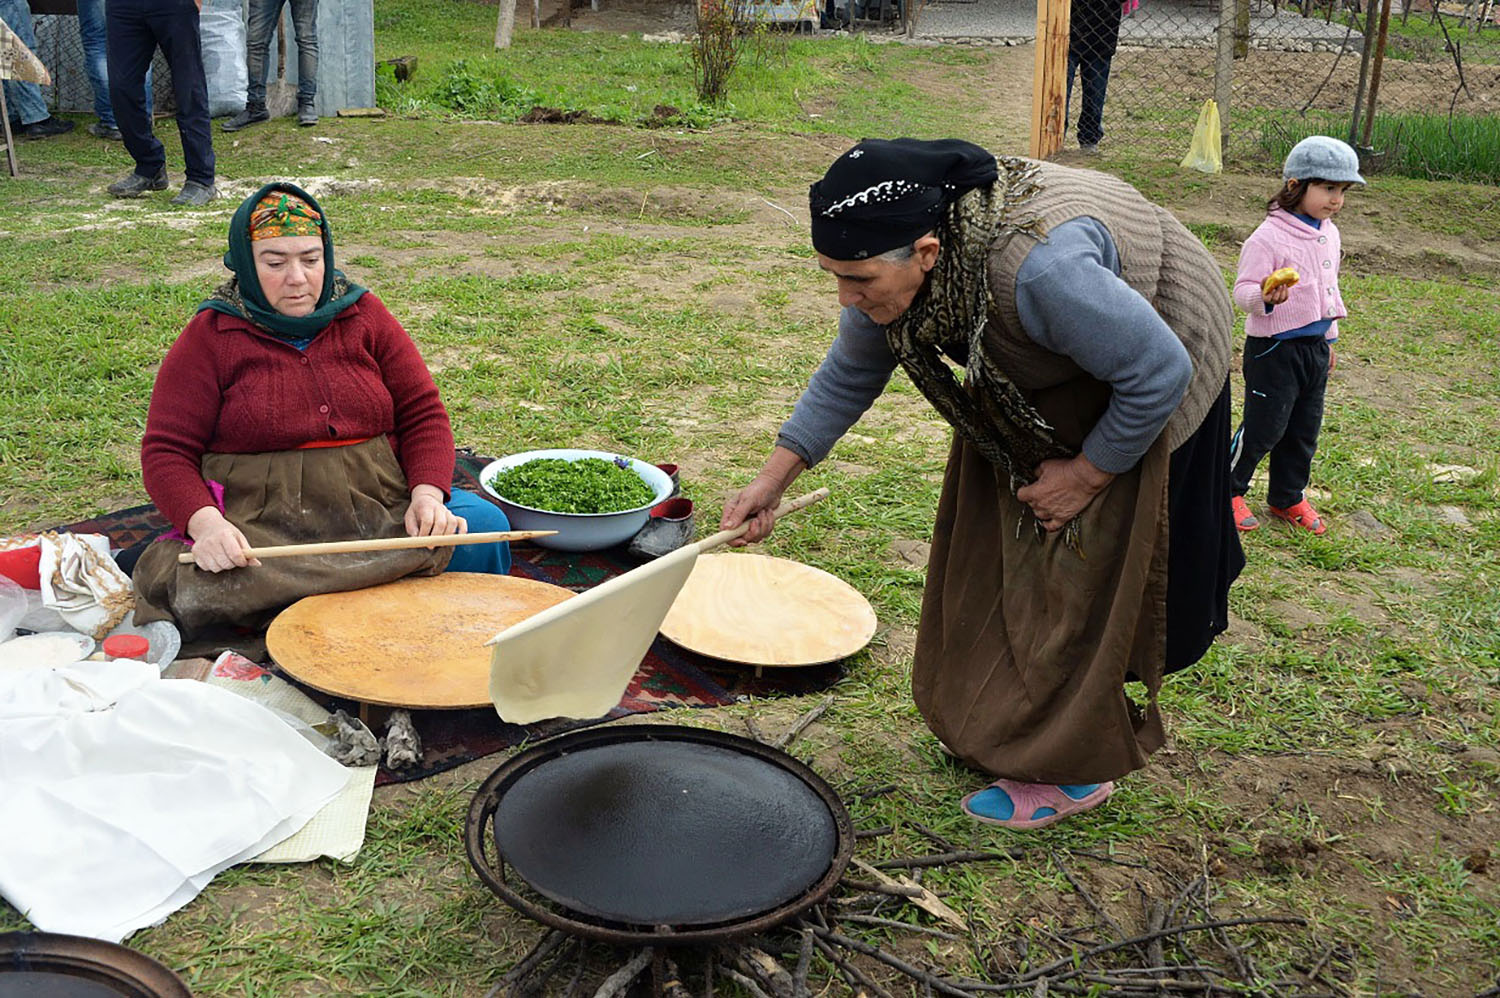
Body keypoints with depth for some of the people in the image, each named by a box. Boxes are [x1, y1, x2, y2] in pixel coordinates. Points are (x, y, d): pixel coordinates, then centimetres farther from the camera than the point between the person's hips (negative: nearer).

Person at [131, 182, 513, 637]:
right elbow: (166, 451, 1)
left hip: (384, 508, 3)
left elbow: (423, 412, 10)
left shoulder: (364, 315, 12)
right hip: (262, 526, -2)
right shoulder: (209, 337, 4)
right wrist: (205, 522, -20)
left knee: (484, 525, -23)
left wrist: (427, 493, -10)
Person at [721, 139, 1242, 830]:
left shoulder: (1037, 266, -44)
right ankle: (1002, 721, 30)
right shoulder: (890, 264, -20)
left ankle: (1076, 769, 11)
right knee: (998, 545, 12)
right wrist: (773, 479, -6)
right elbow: (848, 377, -3)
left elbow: (1160, 371, -32)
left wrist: (1087, 473, -21)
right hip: (1042, 377, 7)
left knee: (1086, 568, -4)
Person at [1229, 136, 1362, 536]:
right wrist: (1264, 298, -43)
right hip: (1274, 349, -8)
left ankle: (1287, 497, 30)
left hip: (1315, 348, 8)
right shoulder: (1268, 237, -18)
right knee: (1264, 427, -1)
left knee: (1304, 429, 15)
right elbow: (1243, 289, -21)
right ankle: (1228, 490, 19)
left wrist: (1329, 337, 23)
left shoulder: (1328, 233, 8)